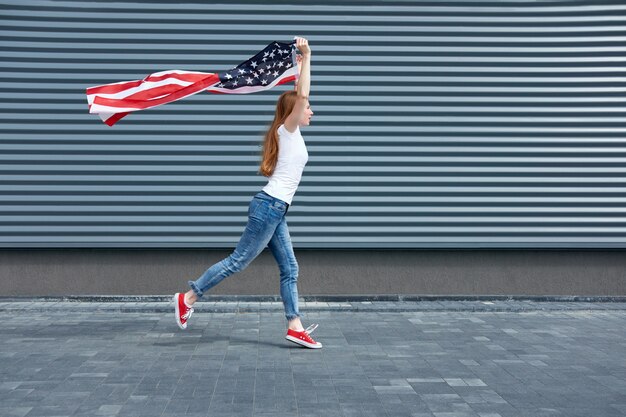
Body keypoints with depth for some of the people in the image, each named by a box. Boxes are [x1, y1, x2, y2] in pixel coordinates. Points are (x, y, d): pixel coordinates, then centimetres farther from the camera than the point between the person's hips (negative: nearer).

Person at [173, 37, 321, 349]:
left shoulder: (292, 133, 16)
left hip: (275, 210, 10)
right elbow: (301, 95, -20)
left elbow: (298, 95, 29)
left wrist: (301, 64, 28)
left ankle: (295, 327, 6)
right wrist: (306, 57, -16)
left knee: (289, 269, 6)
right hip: (269, 207, -10)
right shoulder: (287, 130, -7)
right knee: (238, 261, -4)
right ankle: (188, 298, 5)